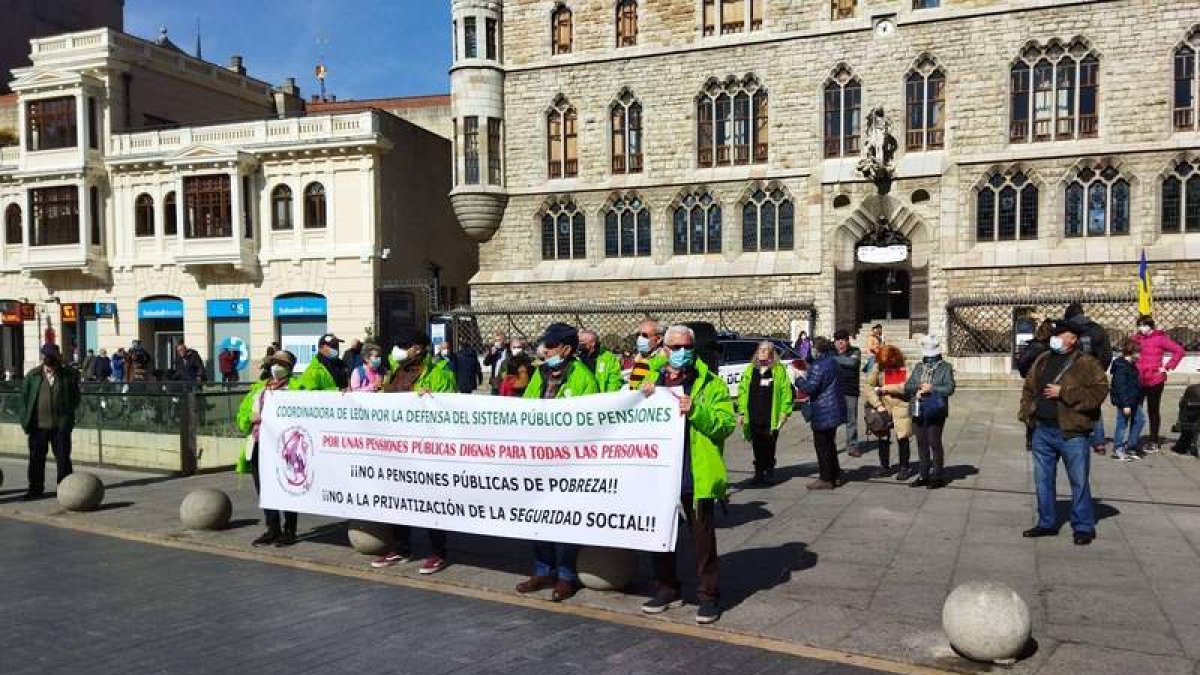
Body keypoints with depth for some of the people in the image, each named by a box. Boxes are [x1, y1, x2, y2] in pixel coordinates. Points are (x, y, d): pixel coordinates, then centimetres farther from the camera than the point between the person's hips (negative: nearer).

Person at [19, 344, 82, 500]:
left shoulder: (69, 374, 1)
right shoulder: (32, 375, 5)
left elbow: (76, 397, 7)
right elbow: (24, 398, 8)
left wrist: (68, 416, -1)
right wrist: (25, 420, 2)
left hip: (61, 425, -1)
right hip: (38, 425, 2)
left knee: (63, 458, 4)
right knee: (36, 458, 10)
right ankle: (35, 489, 22)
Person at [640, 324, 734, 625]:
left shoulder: (711, 384, -1)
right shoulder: (652, 381, 12)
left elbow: (726, 424, -10)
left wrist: (696, 411, -24)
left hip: (696, 475, -4)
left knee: (703, 537, 4)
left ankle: (709, 595, 15)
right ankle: (667, 589, 29)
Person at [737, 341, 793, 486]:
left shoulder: (779, 370, 0)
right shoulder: (750, 370, 10)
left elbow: (786, 391, -3)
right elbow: (742, 391, 11)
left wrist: (785, 412, -9)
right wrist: (741, 412, 6)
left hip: (771, 418, -3)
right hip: (754, 418, 3)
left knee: (769, 447, 4)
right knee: (757, 447, 7)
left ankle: (769, 471, 19)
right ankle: (759, 472, 17)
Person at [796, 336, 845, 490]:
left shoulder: (818, 365, -19)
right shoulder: (833, 362, 11)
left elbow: (810, 388, -20)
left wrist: (799, 379, -3)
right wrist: (807, 375, 18)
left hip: (823, 412, -10)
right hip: (835, 409, 10)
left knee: (822, 446, -1)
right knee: (830, 444, 19)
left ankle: (826, 479, 4)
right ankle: (835, 476, 26)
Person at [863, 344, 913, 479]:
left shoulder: (905, 368, -7)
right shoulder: (878, 367, -1)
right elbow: (867, 385, -4)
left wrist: (884, 388, -15)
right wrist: (877, 404, -11)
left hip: (901, 407, -3)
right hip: (883, 408, 3)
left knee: (902, 437, -2)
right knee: (883, 438, 8)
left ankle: (905, 468, 13)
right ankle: (885, 467, 22)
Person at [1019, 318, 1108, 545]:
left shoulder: (1087, 363, -6)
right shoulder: (1043, 360, 13)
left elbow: (1099, 391, -18)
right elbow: (1028, 388, 21)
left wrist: (1063, 393, -18)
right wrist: (1027, 412, 8)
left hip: (1072, 433, -6)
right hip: (1042, 430, 6)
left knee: (1079, 482, 3)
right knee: (1043, 480, 13)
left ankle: (1084, 527, 16)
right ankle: (1047, 523, 26)